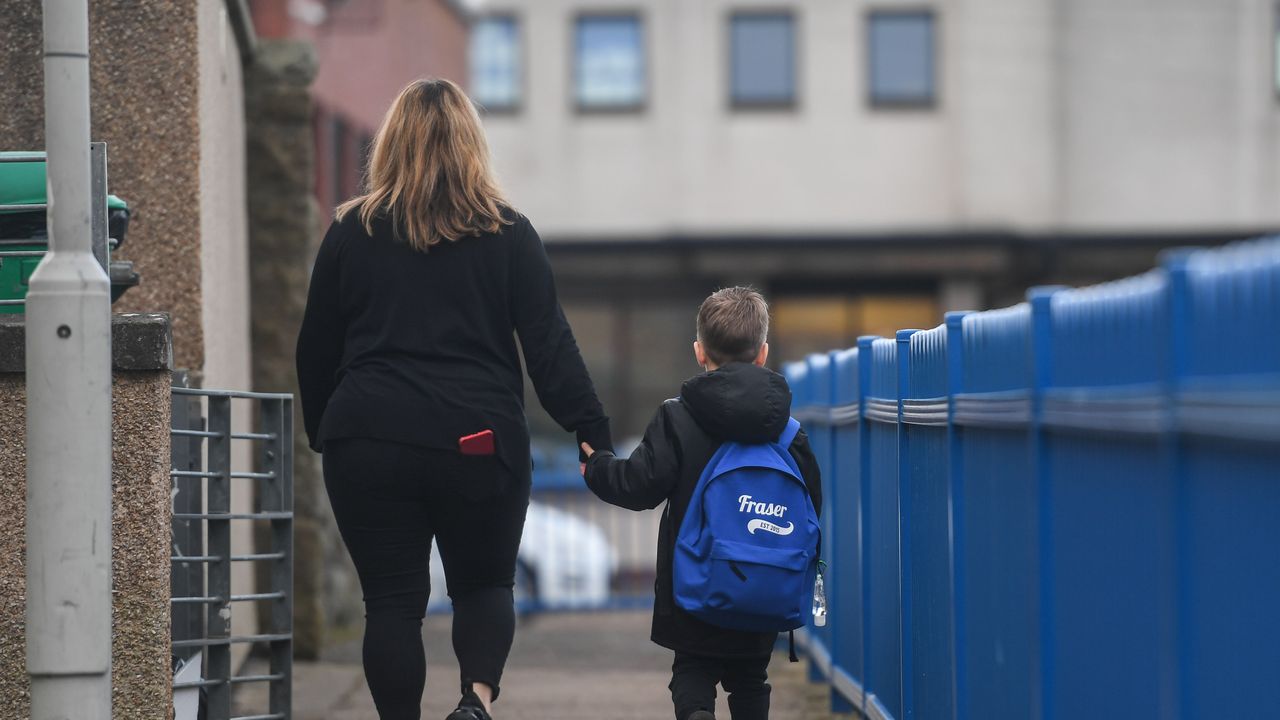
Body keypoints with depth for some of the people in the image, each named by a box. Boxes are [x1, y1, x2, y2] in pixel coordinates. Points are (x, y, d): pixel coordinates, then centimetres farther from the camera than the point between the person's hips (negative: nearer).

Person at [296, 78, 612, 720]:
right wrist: (592, 431, 0)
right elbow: (549, 346, -3)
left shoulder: (353, 233, 4)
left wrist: (321, 432, 20)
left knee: (391, 600, 8)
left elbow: (316, 350, 9)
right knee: (483, 585, 14)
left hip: (370, 443, 0)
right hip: (479, 444, 0)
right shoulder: (508, 235, 1)